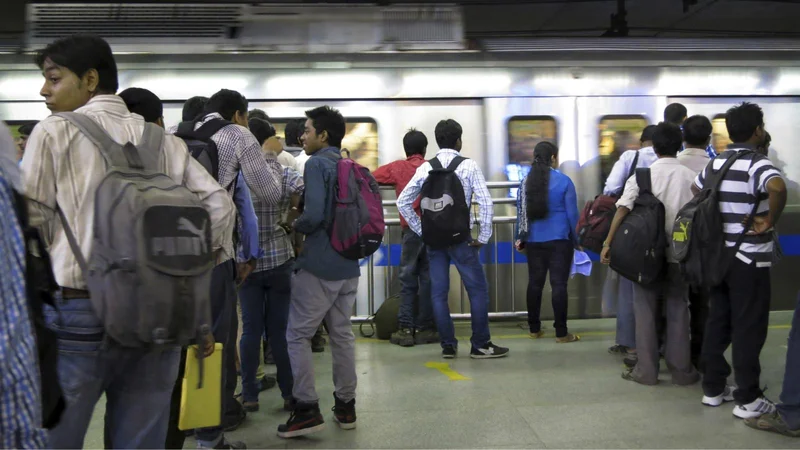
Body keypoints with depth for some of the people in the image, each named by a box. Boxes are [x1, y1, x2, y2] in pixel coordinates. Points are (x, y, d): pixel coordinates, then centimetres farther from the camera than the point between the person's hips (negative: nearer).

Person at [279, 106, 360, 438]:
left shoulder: (317, 164, -10)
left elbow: (314, 215, -21)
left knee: (297, 335, 1)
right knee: (342, 334, 13)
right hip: (348, 265, 8)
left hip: (319, 265, -8)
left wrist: (295, 225, -2)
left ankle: (307, 409, 1)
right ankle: (346, 405, 20)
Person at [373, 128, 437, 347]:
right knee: (428, 278, 5)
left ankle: (406, 329, 1)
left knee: (408, 279, 4)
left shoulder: (397, 168, 6)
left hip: (412, 228, -1)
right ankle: (426, 328, 8)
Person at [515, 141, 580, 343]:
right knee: (558, 284, -2)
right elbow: (572, 213, -4)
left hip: (533, 241, 4)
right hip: (559, 240, -4)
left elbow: (521, 213, 10)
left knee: (535, 283, 10)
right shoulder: (563, 181, -6)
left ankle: (534, 329, 18)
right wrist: (576, 240, 4)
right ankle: (561, 333, 2)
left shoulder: (525, 182, 6)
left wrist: (521, 239, 19)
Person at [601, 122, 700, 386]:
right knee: (678, 311, 10)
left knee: (645, 311, 8)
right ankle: (681, 371, 16)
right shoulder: (690, 176, -2)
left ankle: (646, 370, 11)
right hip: (678, 252, 1)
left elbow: (623, 209, -15)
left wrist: (608, 242, -13)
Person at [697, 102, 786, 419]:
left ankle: (713, 388, 22)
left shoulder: (716, 163, 8)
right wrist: (771, 220, -21)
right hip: (749, 259, -7)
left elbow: (696, 190, 25)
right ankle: (748, 399, 10)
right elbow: (777, 187, -35)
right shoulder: (757, 163, -14)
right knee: (748, 328, 1)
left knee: (717, 322, 13)